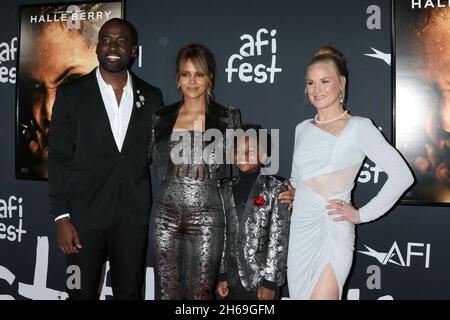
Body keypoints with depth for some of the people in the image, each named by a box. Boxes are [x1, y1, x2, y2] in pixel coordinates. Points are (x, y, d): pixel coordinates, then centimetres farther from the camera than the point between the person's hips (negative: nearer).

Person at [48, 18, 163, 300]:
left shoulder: (151, 96, 6)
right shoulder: (71, 94, 0)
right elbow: (59, 158, -2)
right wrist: (62, 217, -8)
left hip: (134, 215, 2)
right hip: (85, 214, -1)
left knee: (130, 293, 11)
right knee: (83, 293, 11)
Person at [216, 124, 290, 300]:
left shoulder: (276, 189, -6)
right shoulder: (226, 189, 6)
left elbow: (279, 239, -9)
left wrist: (270, 282, -12)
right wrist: (221, 275, 3)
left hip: (262, 279, -3)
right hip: (233, 279, 4)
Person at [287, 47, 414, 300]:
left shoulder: (359, 127, -6)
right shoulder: (302, 129, 12)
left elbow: (402, 175, -11)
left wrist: (362, 214, -9)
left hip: (333, 231, -5)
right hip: (300, 229, 6)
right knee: (300, 294, 11)